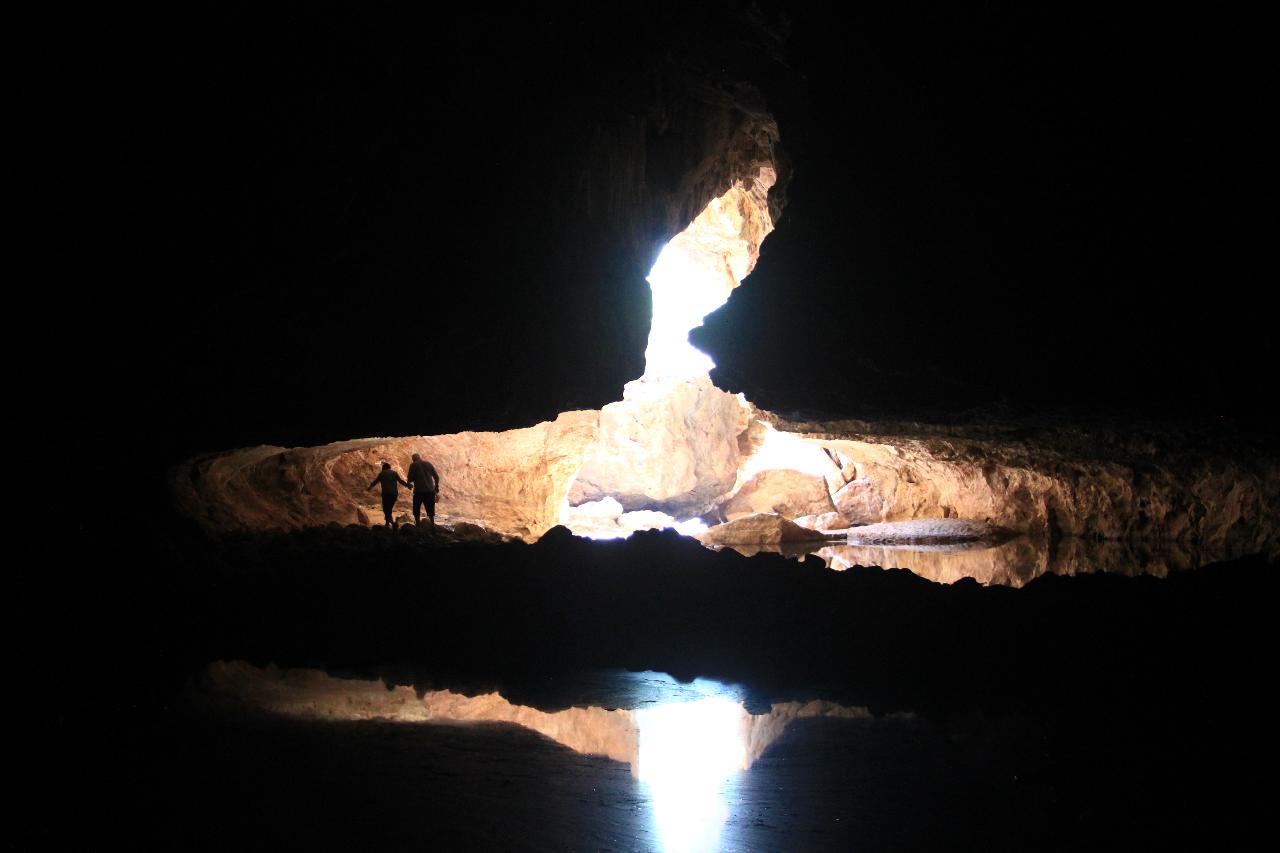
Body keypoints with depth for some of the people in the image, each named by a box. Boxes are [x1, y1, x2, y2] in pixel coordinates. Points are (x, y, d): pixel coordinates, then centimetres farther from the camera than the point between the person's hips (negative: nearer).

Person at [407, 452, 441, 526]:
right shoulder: (429, 464, 10)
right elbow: (436, 477, 10)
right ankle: (432, 525, 13)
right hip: (430, 490, 3)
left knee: (417, 510, 10)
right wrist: (437, 486, 25)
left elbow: (410, 479, -6)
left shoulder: (413, 465, -1)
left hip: (419, 490, -3)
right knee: (430, 509, 14)